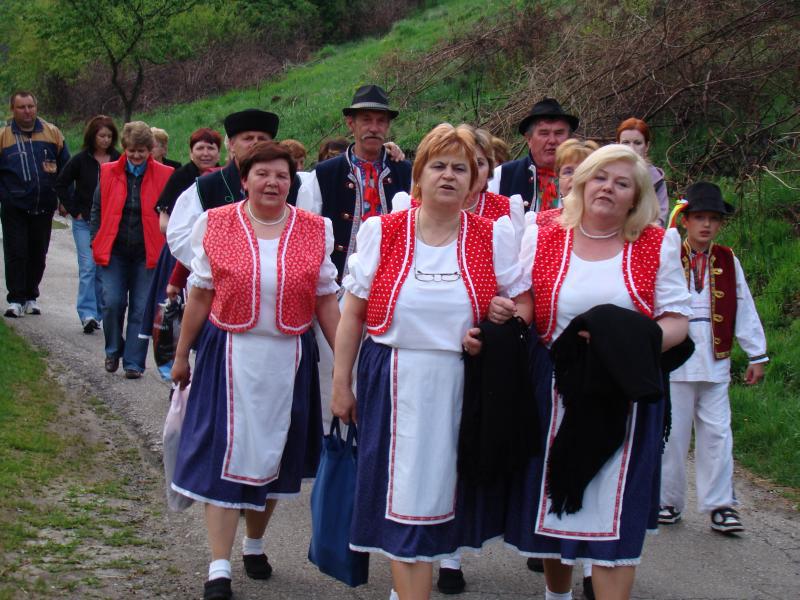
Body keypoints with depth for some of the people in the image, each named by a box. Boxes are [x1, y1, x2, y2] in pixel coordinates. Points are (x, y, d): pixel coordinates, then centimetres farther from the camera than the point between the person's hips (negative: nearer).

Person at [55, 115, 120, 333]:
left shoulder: (119, 160, 1)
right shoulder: (81, 160, -2)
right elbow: (61, 184, 5)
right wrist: (73, 210, 0)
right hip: (84, 222, -2)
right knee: (88, 267, -9)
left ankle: (101, 312, 16)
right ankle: (87, 313, -13)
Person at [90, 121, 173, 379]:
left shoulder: (164, 176, -1)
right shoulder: (109, 173, 4)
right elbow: (97, 210, 12)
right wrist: (96, 242, 6)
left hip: (147, 253, -1)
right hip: (114, 251, 1)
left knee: (141, 309, 0)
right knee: (113, 302, -8)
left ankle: (133, 363, 10)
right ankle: (113, 351, 17)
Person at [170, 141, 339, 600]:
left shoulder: (315, 231, 2)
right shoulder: (217, 226, -1)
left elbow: (326, 301, 5)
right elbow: (201, 296, 5)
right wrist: (182, 355, 9)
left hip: (289, 357, 2)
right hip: (230, 355, -2)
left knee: (273, 456, 13)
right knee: (225, 455, -3)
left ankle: (255, 544, 34)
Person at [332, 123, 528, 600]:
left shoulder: (494, 235, 3)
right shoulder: (382, 231, 2)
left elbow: (524, 307, 9)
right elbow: (353, 313, 5)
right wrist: (341, 383, 4)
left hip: (463, 388, 1)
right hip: (393, 383, -1)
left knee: (446, 492, 7)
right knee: (405, 495, 0)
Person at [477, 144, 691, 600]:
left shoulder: (658, 246, 4)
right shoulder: (541, 238, 6)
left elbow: (676, 319, 2)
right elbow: (514, 307, 10)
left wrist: (635, 340, -17)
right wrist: (499, 312, -14)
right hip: (552, 393, 2)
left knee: (614, 507, -3)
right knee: (553, 497, 11)